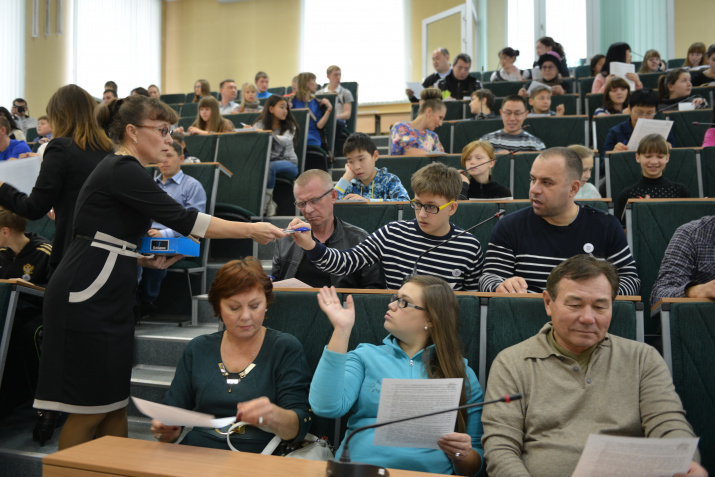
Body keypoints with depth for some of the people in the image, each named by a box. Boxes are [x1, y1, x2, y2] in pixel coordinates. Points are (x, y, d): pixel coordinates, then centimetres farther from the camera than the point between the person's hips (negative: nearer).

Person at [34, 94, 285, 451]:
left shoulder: (122, 170, 16)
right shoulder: (121, 171, -15)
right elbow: (180, 219, -21)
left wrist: (148, 260, 7)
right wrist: (251, 230, -18)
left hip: (110, 298, 9)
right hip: (87, 297, -9)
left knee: (115, 404, 11)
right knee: (89, 409, -1)